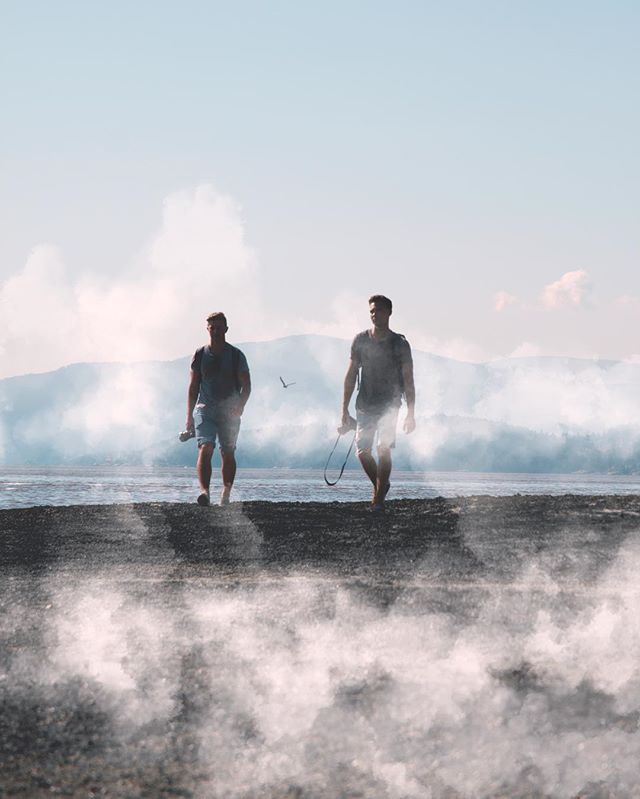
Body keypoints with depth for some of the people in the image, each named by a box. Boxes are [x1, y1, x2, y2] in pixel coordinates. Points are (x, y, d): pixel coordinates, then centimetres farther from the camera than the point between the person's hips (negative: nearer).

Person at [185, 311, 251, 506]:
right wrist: (189, 416, 4)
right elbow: (193, 387, 9)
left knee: (228, 453, 4)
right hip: (205, 409, 0)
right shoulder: (200, 355, 5)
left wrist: (239, 407, -14)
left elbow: (246, 386, 2)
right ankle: (204, 491, -31)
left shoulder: (236, 355, 2)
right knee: (205, 448, -18)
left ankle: (226, 495, 14)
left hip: (229, 411, 0)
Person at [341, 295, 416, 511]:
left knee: (384, 449, -14)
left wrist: (411, 414, -5)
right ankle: (380, 485, 24)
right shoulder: (360, 340, 3)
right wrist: (344, 410, 3)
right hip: (365, 405, 3)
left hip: (389, 405, -3)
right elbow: (350, 376, 7)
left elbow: (408, 380, 0)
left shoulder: (400, 344, -2)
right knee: (362, 451, -2)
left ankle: (378, 498, -6)